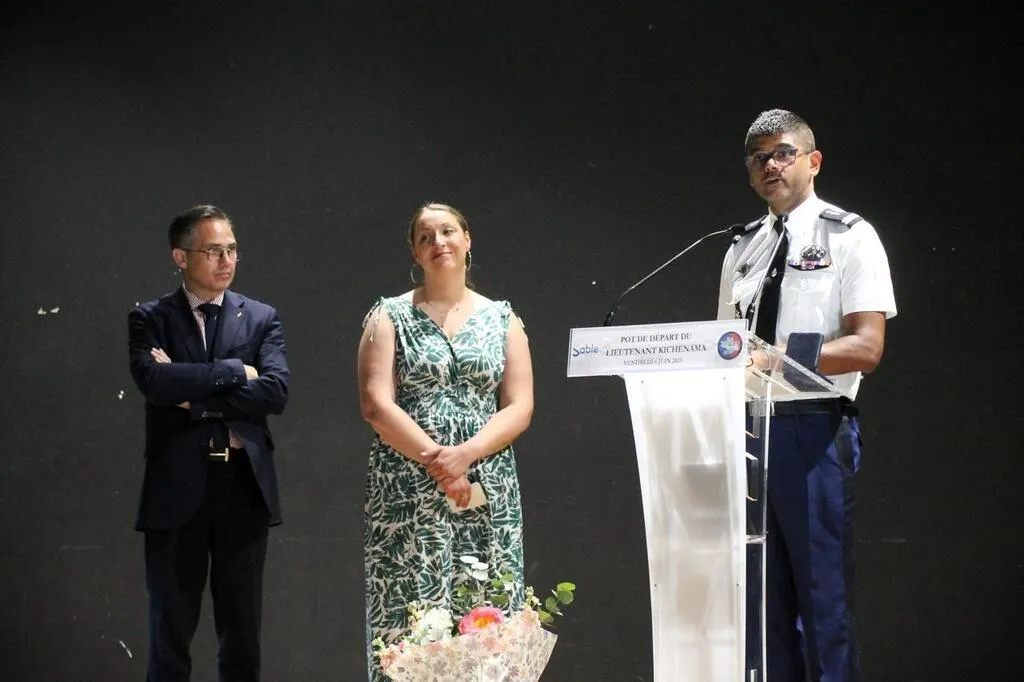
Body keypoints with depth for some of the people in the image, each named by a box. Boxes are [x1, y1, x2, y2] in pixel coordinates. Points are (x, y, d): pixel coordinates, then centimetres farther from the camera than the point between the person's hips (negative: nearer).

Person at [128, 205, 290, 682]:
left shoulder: (261, 319, 8)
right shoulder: (150, 319, 4)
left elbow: (276, 391, -8)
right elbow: (154, 382, -15)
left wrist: (194, 396, -12)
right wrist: (234, 371, -10)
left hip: (244, 487, 1)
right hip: (177, 488, -1)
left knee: (242, 633, 7)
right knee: (170, 630, 4)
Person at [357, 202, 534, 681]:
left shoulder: (501, 318, 12)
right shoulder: (390, 317, 6)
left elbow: (519, 408, 4)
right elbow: (376, 405, -5)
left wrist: (465, 454, -13)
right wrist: (437, 463, -14)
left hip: (487, 493, 2)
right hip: (409, 493, -2)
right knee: (411, 619, -8)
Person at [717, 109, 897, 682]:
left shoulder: (849, 238, 0)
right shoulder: (742, 249, 18)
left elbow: (865, 347, -11)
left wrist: (775, 357, -19)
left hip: (814, 427, -6)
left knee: (823, 595, -6)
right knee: (760, 593, 7)